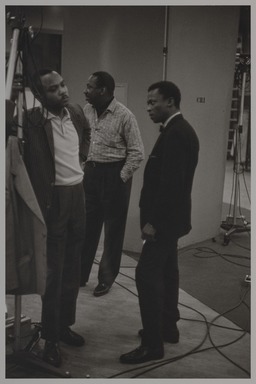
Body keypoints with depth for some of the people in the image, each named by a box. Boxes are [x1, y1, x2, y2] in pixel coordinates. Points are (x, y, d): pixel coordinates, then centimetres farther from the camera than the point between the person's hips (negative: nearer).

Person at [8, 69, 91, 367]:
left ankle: (64, 325, 33)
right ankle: (50, 338, 16)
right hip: (53, 199, -6)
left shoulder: (76, 112, 4)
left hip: (78, 194, 6)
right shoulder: (32, 120, -16)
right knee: (53, 270, 1)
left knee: (72, 267, 16)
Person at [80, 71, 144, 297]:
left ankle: (106, 278, 21)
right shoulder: (87, 110, 3)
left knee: (113, 229, 7)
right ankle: (80, 274, 25)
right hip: (91, 172, 6)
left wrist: (121, 178, -13)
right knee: (87, 225, 12)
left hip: (114, 174, -5)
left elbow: (137, 153, -12)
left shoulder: (124, 116, -15)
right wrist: (83, 168, 7)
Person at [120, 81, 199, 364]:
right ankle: (167, 327, 29)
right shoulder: (177, 130, 13)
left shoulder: (175, 133, -20)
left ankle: (152, 344, -2)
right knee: (165, 272, 17)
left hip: (165, 219, -11)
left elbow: (171, 182, -26)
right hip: (169, 216, 11)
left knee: (147, 274, -9)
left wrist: (153, 221, -21)